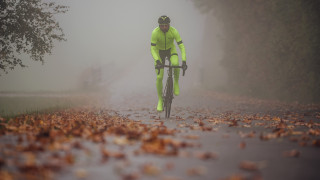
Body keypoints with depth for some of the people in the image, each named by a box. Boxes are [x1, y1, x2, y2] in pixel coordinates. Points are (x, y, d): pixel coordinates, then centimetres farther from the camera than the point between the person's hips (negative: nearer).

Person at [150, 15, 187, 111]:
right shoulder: (155, 32, -28)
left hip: (171, 50, 0)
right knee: (159, 77, -10)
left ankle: (176, 82, -8)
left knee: (175, 63, -36)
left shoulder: (174, 31, -26)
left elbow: (181, 47, -26)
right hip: (159, 51, 0)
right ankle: (160, 100, 6)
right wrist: (157, 61, -43)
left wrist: (184, 61, -37)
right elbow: (152, 49, -28)